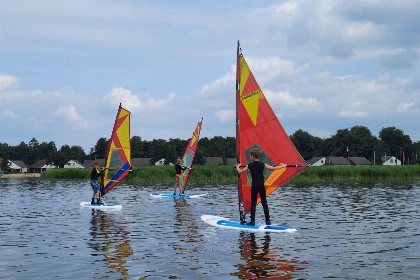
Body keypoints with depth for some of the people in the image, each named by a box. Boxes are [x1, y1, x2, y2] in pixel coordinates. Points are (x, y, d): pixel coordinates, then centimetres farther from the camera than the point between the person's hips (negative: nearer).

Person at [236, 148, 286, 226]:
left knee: (253, 203, 3)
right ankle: (267, 220, 8)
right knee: (264, 202, 8)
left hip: (254, 186, -2)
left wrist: (237, 166, 25)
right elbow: (273, 168, 1)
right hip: (261, 185, 2)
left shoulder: (250, 165, -3)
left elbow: (240, 172, 4)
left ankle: (252, 221, 0)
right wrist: (282, 166, 16)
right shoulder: (262, 164, -1)